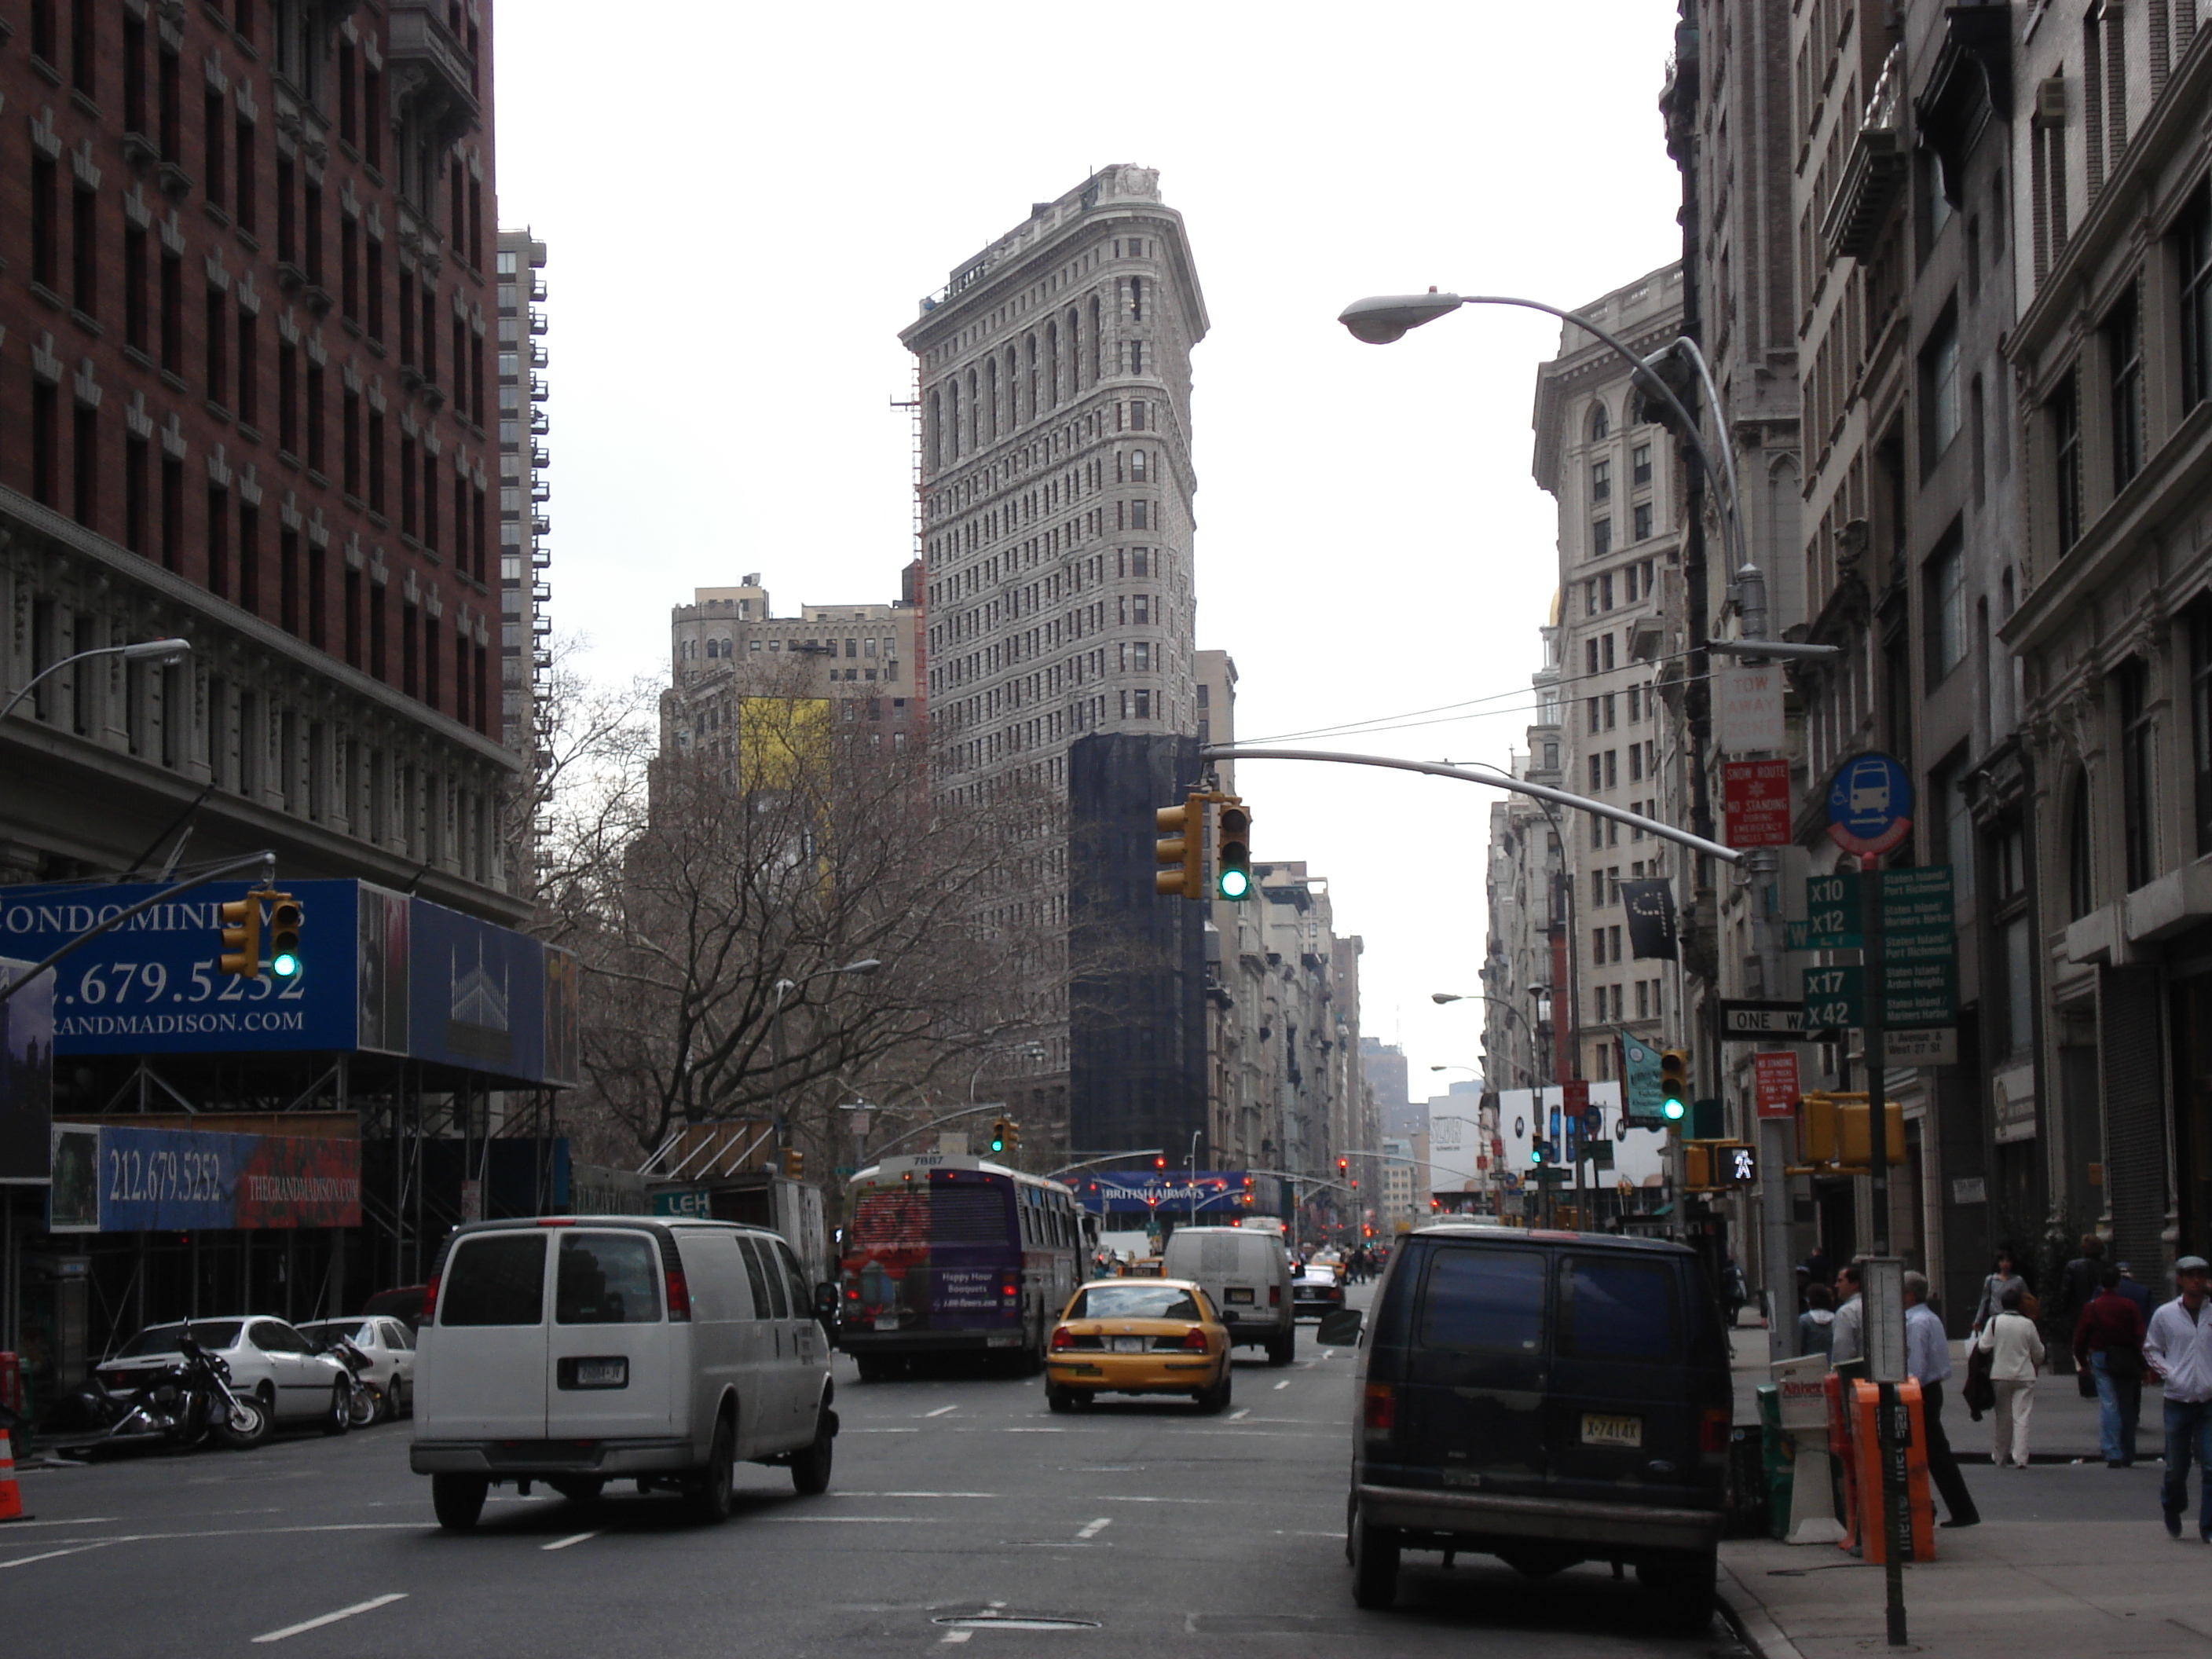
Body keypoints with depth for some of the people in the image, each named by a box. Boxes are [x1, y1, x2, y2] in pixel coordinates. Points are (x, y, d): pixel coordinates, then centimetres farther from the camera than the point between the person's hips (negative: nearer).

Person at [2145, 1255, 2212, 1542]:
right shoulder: (2164, 1315, 0)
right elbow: (2151, 1350, 11)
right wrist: (2169, 1374, -4)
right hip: (2178, 1401, 0)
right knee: (2176, 1468, 8)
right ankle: (2172, 1510, 37)